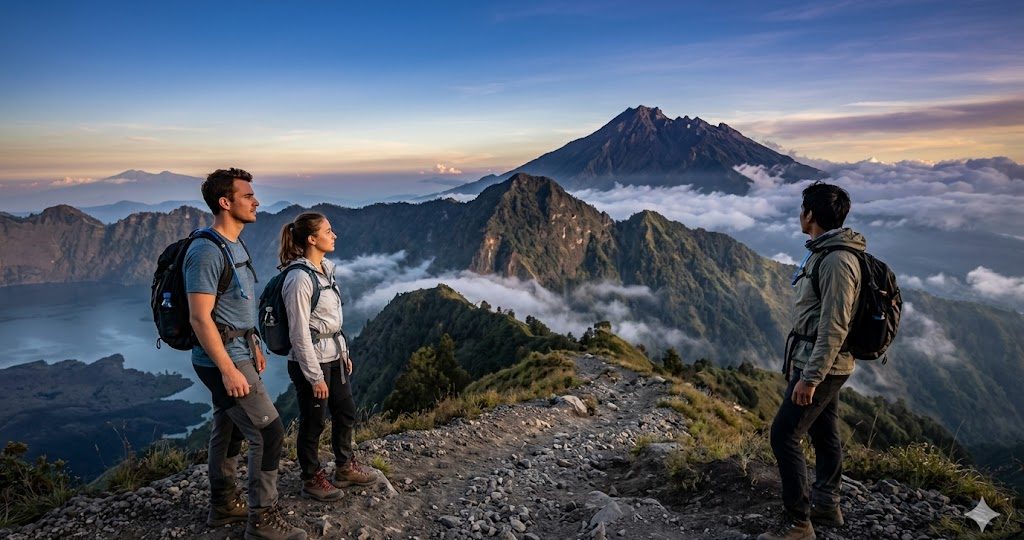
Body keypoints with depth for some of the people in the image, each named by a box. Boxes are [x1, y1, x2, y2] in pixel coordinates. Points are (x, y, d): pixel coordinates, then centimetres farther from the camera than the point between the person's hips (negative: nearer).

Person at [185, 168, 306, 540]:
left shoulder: (235, 244, 11)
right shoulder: (207, 252, -20)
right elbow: (200, 318, -22)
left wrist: (254, 348, 21)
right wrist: (228, 369, -24)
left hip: (238, 352, 10)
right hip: (224, 358, -10)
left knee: (228, 430, 19)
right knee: (268, 432, -8)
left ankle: (223, 506, 34)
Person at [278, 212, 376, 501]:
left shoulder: (325, 269, 5)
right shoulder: (299, 278, -21)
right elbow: (299, 333, -20)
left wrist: (344, 352, 16)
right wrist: (315, 377, -17)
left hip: (334, 357, 9)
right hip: (310, 361, -9)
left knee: (346, 413, 19)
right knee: (314, 422, 9)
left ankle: (345, 468, 39)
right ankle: (312, 480, 30)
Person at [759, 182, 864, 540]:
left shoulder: (837, 260, -21)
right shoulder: (823, 252, 11)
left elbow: (835, 328, -24)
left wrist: (810, 377, -24)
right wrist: (799, 363, 22)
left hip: (821, 366, -10)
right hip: (819, 363, 10)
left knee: (784, 434, -7)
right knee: (823, 433, 19)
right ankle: (826, 505, 33)